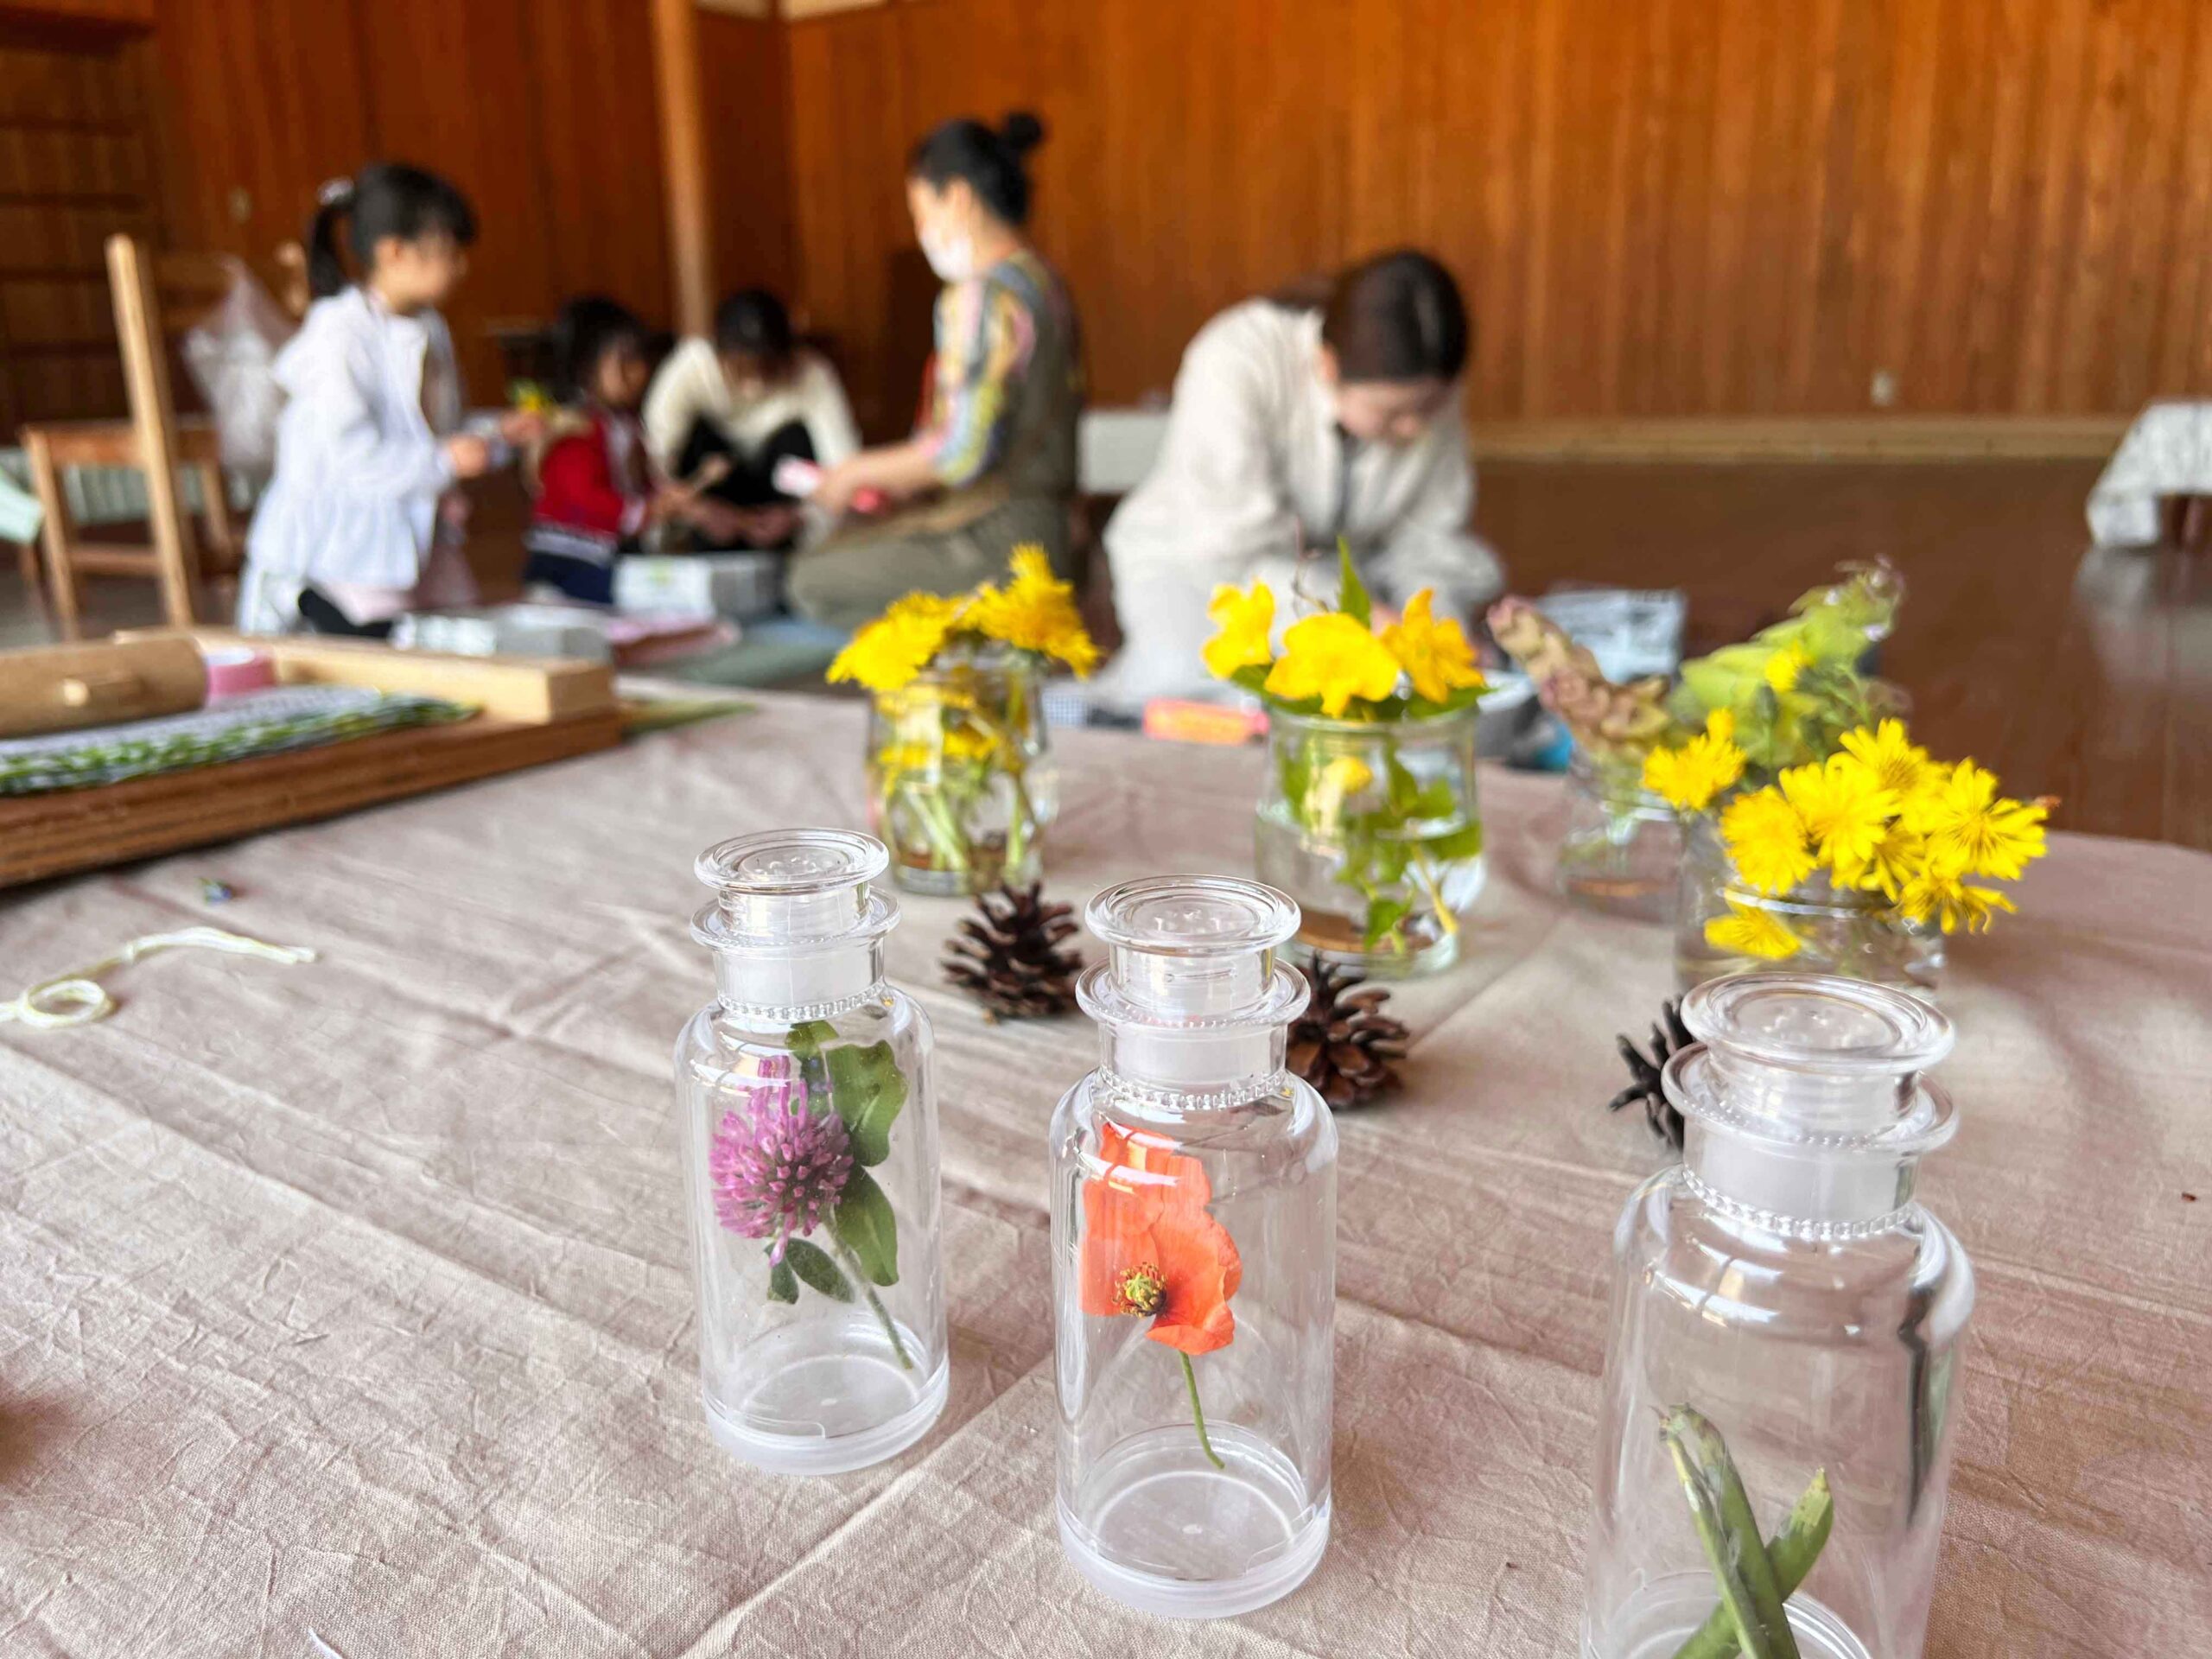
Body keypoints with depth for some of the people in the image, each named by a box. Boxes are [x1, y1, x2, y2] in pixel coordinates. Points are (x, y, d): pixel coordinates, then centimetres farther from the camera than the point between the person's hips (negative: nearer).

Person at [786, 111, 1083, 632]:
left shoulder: (983, 295, -16)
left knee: (813, 581, -8)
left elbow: (963, 450, -22)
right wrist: (900, 479, 17)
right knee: (835, 547, 19)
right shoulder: (1041, 281, 15)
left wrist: (858, 473, -6)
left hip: (995, 545, -10)